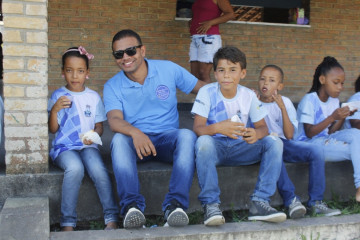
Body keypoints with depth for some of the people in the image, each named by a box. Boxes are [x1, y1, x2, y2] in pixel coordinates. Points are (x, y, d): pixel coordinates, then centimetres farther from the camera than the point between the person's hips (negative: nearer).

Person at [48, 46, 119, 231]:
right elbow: (53, 129, 3)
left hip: (88, 146, 2)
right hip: (64, 147, -1)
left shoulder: (93, 97, 10)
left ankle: (112, 218, -20)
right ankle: (68, 222, -26)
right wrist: (55, 110, -16)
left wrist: (94, 134, -10)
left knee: (98, 170, -30)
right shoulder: (58, 96, 5)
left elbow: (99, 126, 13)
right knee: (75, 168, -34)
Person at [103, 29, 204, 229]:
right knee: (119, 139, -33)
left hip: (167, 138, 0)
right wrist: (135, 132, -39)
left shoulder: (168, 69, 5)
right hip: (135, 141, 0)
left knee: (187, 135, -32)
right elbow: (114, 120, -15)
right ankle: (132, 206, -42)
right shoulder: (112, 87, 3)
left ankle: (175, 204, -40)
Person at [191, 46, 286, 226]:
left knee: (275, 142, -18)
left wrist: (256, 134, -28)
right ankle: (210, 204, -28)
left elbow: (262, 127, -1)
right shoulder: (207, 92, -8)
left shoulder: (249, 95, 1)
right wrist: (218, 128, -39)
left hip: (240, 148, 3)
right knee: (203, 142, -37)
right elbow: (198, 127, -16)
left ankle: (259, 203, -20)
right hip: (215, 147, -3)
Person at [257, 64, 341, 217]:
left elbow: (289, 135, -6)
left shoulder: (285, 102, 6)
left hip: (284, 143, 3)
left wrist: (282, 108, -15)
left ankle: (316, 202, -13)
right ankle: (291, 200, -31)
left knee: (317, 151, -20)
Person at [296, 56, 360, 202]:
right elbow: (309, 133, -17)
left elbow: (331, 132, 9)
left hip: (326, 140, 7)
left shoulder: (334, 101, 12)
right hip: (309, 144, -7)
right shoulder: (309, 100, -12)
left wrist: (343, 118, -8)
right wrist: (332, 117, -24)